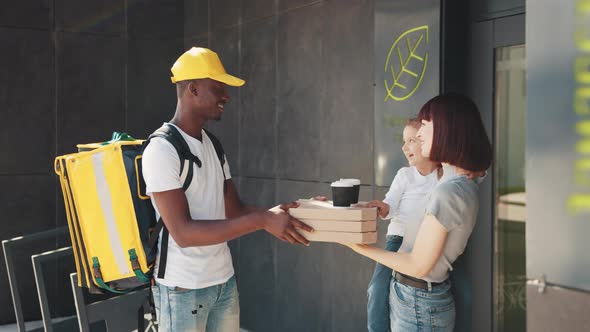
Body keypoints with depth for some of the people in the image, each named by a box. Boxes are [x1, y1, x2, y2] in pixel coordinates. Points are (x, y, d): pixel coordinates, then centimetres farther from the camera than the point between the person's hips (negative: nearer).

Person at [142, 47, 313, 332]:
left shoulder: (214, 145, 8)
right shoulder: (161, 150, -17)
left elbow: (234, 210, 10)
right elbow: (183, 232, -23)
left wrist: (278, 213, -8)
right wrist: (262, 220, -27)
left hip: (224, 279, 7)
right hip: (183, 288, -7)